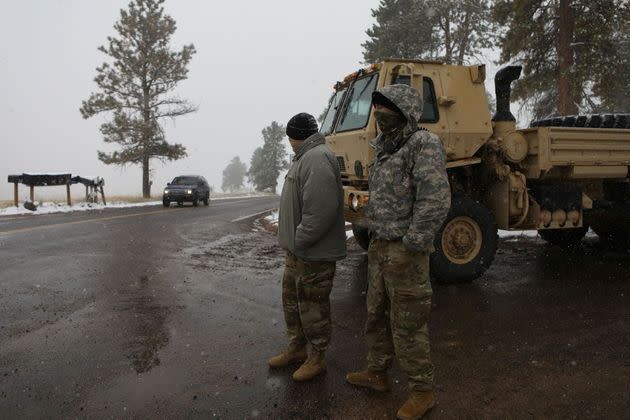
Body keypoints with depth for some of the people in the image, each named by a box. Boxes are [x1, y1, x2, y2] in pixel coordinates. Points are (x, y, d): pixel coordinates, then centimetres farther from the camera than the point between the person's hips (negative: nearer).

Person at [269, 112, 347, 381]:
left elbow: (321, 208, -30)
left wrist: (300, 239, -21)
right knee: (292, 299, 20)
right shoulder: (305, 158, 14)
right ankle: (296, 348, 37)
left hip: (315, 253, -11)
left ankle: (316, 357, 21)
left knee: (313, 305, 4)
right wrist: (293, 239, 15)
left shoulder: (317, 158, -20)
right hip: (298, 249, 11)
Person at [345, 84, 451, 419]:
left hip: (404, 251, -9)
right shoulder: (384, 148, 12)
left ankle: (422, 391, 19)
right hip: (379, 245, 9)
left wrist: (409, 247, -21)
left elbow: (436, 200, -23)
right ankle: (377, 373, 36)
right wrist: (377, 241, 14)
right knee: (377, 315, 19)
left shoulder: (424, 144, -15)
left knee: (408, 324, 1)